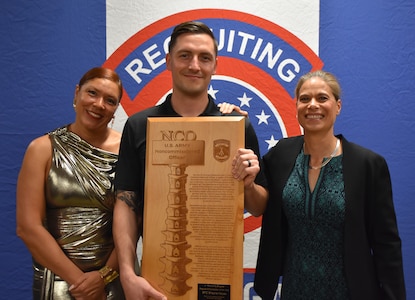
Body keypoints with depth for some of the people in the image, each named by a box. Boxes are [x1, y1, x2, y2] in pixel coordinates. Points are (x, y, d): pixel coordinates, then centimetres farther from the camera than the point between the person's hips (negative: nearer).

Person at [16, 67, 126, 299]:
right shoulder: (43, 149, -6)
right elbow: (28, 226, -9)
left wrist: (106, 275, -14)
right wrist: (76, 278, -12)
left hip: (115, 277, 0)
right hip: (57, 278, 0)